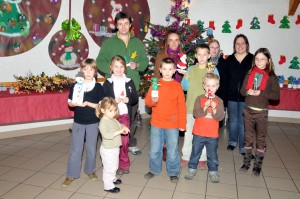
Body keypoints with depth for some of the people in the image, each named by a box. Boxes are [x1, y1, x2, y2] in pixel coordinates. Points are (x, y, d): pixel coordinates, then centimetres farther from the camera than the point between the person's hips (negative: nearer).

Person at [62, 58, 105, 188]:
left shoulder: (98, 87, -4)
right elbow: (70, 103, 4)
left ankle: (90, 170, 31)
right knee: (75, 149, 4)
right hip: (78, 121, 1)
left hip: (93, 122, 0)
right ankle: (71, 175, 15)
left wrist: (87, 103, -20)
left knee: (91, 148, 12)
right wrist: (74, 103, -18)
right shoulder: (75, 86, 0)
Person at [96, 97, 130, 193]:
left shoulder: (114, 120, 2)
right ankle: (108, 186, 19)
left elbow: (119, 125, 17)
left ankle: (112, 179, 46)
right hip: (108, 150, -9)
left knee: (114, 166, 25)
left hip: (115, 148, 9)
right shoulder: (103, 122, -24)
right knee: (109, 167, 4)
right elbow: (106, 135, -37)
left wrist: (124, 127, -7)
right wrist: (119, 131, -37)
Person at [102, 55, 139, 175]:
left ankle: (124, 165, 22)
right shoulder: (107, 83, 0)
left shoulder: (129, 82, 4)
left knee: (125, 140, 7)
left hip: (125, 115, 1)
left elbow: (135, 98, 3)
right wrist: (113, 101, -19)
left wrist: (128, 99, -15)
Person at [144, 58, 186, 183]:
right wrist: (152, 101, -25)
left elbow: (181, 106, 0)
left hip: (172, 125, -1)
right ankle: (154, 170, 34)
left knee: (172, 151, 9)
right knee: (154, 150, 13)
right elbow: (147, 101, -3)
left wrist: (182, 123, -1)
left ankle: (173, 172, 27)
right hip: (156, 124, 1)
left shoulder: (177, 86, -2)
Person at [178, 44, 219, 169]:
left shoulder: (213, 70, -1)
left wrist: (210, 74, -26)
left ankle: (202, 158, 22)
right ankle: (186, 157, 22)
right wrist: (185, 78, -14)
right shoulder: (190, 69, 5)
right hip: (190, 107, 2)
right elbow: (184, 87, 4)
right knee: (188, 133, 10)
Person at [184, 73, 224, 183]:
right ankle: (192, 169, 29)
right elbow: (195, 113, -13)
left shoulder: (219, 101, -1)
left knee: (212, 155, 12)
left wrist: (214, 109, -24)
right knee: (195, 153, 14)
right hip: (198, 133, 0)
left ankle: (213, 171, 28)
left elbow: (220, 117, -9)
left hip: (213, 134, 0)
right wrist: (205, 107, -25)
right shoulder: (199, 98, -3)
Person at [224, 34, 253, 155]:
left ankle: (243, 147, 16)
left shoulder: (252, 59, -2)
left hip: (246, 97, -2)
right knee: (233, 121, 14)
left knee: (243, 122, 3)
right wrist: (224, 97, -4)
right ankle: (232, 142, 33)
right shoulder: (229, 60, 4)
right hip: (232, 96, 2)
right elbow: (225, 80, 1)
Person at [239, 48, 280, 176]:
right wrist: (248, 92, -16)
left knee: (261, 139, 8)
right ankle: (246, 162, 25)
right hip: (248, 110, 3)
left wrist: (261, 93, -21)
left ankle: (258, 165, 20)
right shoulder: (250, 73, 4)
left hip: (262, 112, -2)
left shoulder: (271, 76, -5)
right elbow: (242, 90, 5)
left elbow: (276, 95, -10)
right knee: (248, 138, 13)